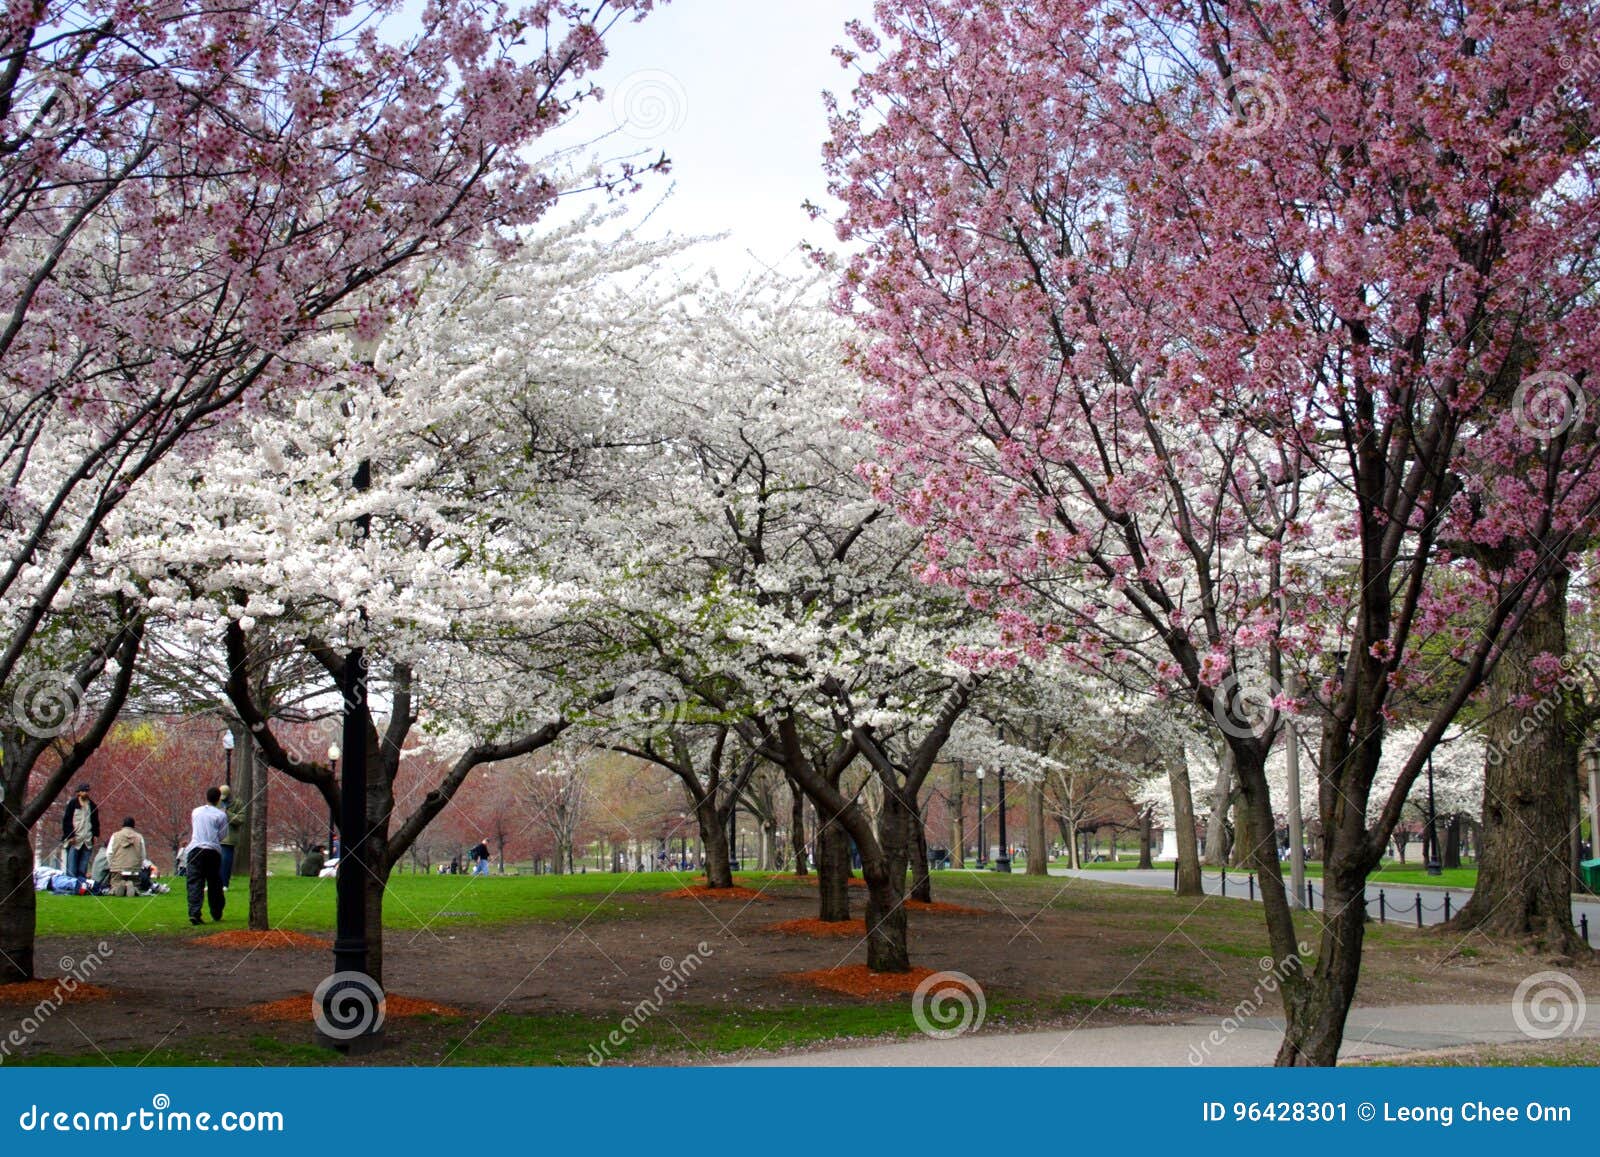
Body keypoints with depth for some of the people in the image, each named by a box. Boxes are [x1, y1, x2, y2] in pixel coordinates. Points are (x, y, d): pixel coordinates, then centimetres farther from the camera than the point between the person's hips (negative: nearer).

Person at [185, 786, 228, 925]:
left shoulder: (195, 812, 14)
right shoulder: (221, 815, 2)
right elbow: (222, 834, 4)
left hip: (195, 848, 1)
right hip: (213, 850, -1)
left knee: (194, 882, -4)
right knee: (214, 884, 11)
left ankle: (194, 913, -20)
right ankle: (216, 915, 19)